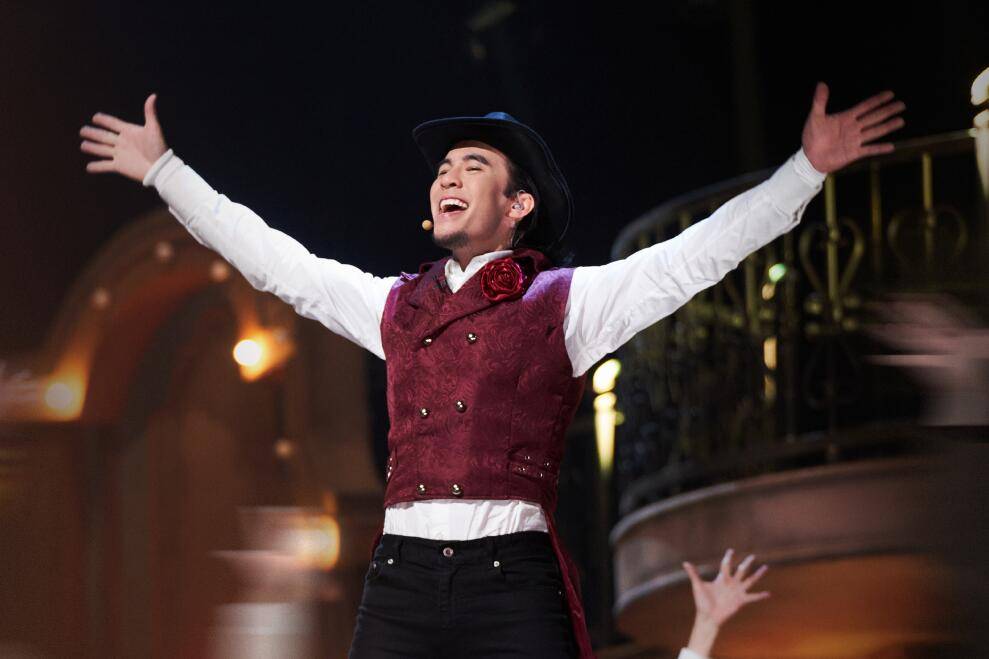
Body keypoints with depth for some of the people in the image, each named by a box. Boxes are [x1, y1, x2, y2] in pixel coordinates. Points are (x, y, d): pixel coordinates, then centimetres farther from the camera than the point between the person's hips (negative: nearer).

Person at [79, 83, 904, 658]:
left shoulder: (566, 302, 8)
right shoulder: (394, 304, 19)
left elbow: (704, 250, 3)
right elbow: (272, 259, 26)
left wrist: (808, 165, -4)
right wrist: (165, 171, 30)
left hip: (512, 577, -4)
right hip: (401, 578, 4)